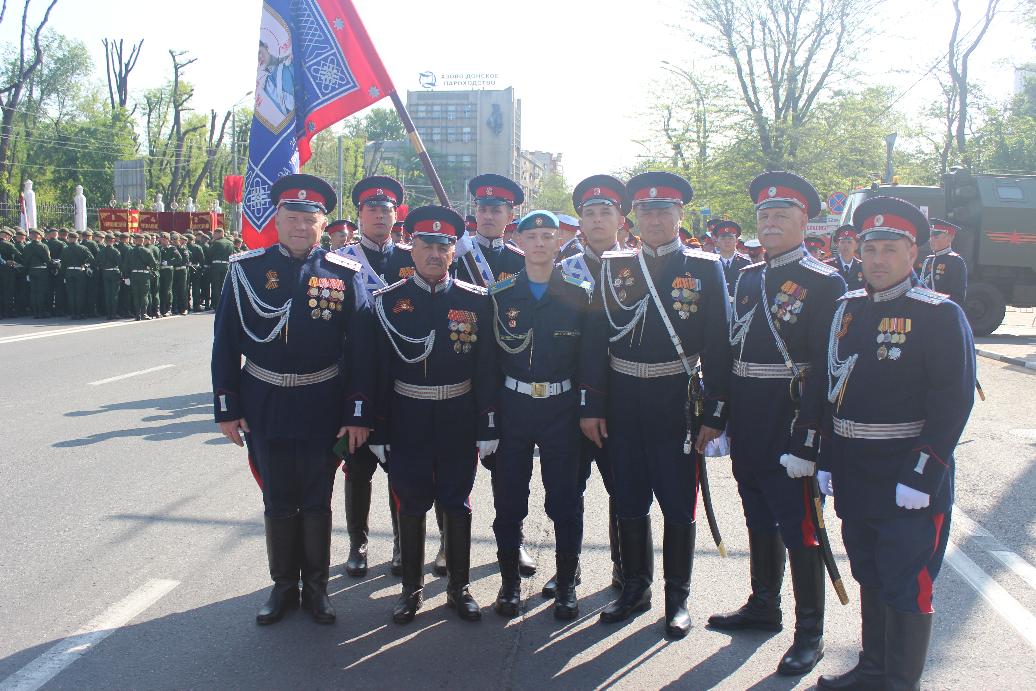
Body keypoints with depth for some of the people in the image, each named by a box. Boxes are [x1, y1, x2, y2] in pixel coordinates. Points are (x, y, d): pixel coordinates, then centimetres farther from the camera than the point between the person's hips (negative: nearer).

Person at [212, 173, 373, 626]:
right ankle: (283, 586, 30)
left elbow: (361, 348, -5)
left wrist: (358, 413, -8)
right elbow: (226, 343, 0)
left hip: (323, 408, -1)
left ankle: (316, 587, 29)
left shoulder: (345, 275, -4)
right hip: (264, 406, 1)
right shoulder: (245, 269, -2)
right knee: (278, 502, 13)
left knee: (317, 502, 12)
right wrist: (227, 408, -3)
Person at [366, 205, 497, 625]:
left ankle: (459, 587, 26)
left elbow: (486, 369, -2)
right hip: (407, 422, 0)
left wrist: (488, 428, -4)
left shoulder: (476, 301, -3)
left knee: (457, 504, 10)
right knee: (410, 506, 9)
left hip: (459, 421, 0)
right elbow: (379, 369, -3)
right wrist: (378, 431, -3)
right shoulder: (388, 301, -3)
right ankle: (412, 588, 26)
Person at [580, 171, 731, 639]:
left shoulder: (705, 269, -2)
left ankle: (677, 597, 22)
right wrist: (591, 405, -2)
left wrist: (715, 413, -7)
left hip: (676, 403, -2)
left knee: (678, 505, 7)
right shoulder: (614, 267, 4)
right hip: (623, 403, 3)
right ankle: (635, 587, 30)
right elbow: (595, 339, 2)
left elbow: (718, 346, -4)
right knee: (629, 502, 13)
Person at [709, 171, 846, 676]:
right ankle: (763, 606, 35)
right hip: (748, 427, 7)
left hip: (790, 427, -6)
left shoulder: (825, 284, -10)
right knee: (759, 521, 19)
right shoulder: (747, 278, 11)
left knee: (799, 531, 3)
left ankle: (810, 634, 17)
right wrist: (722, 417, 11)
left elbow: (824, 368, -15)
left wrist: (806, 440, -19)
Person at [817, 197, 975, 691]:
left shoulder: (940, 315, -10)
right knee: (870, 578, 19)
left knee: (907, 588, 3)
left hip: (909, 482, -6)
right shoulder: (847, 309, 8)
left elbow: (954, 400, -15)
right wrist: (827, 460, 9)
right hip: (854, 478, 6)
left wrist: (921, 475, -20)